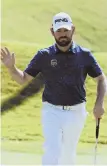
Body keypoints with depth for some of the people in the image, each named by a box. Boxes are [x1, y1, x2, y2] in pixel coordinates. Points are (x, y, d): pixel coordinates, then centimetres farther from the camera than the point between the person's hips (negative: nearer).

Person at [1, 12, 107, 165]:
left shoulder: (84, 55, -1)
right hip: (52, 112, -1)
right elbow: (23, 79, 3)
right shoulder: (44, 55, -2)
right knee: (52, 153, -15)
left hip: (76, 112, 1)